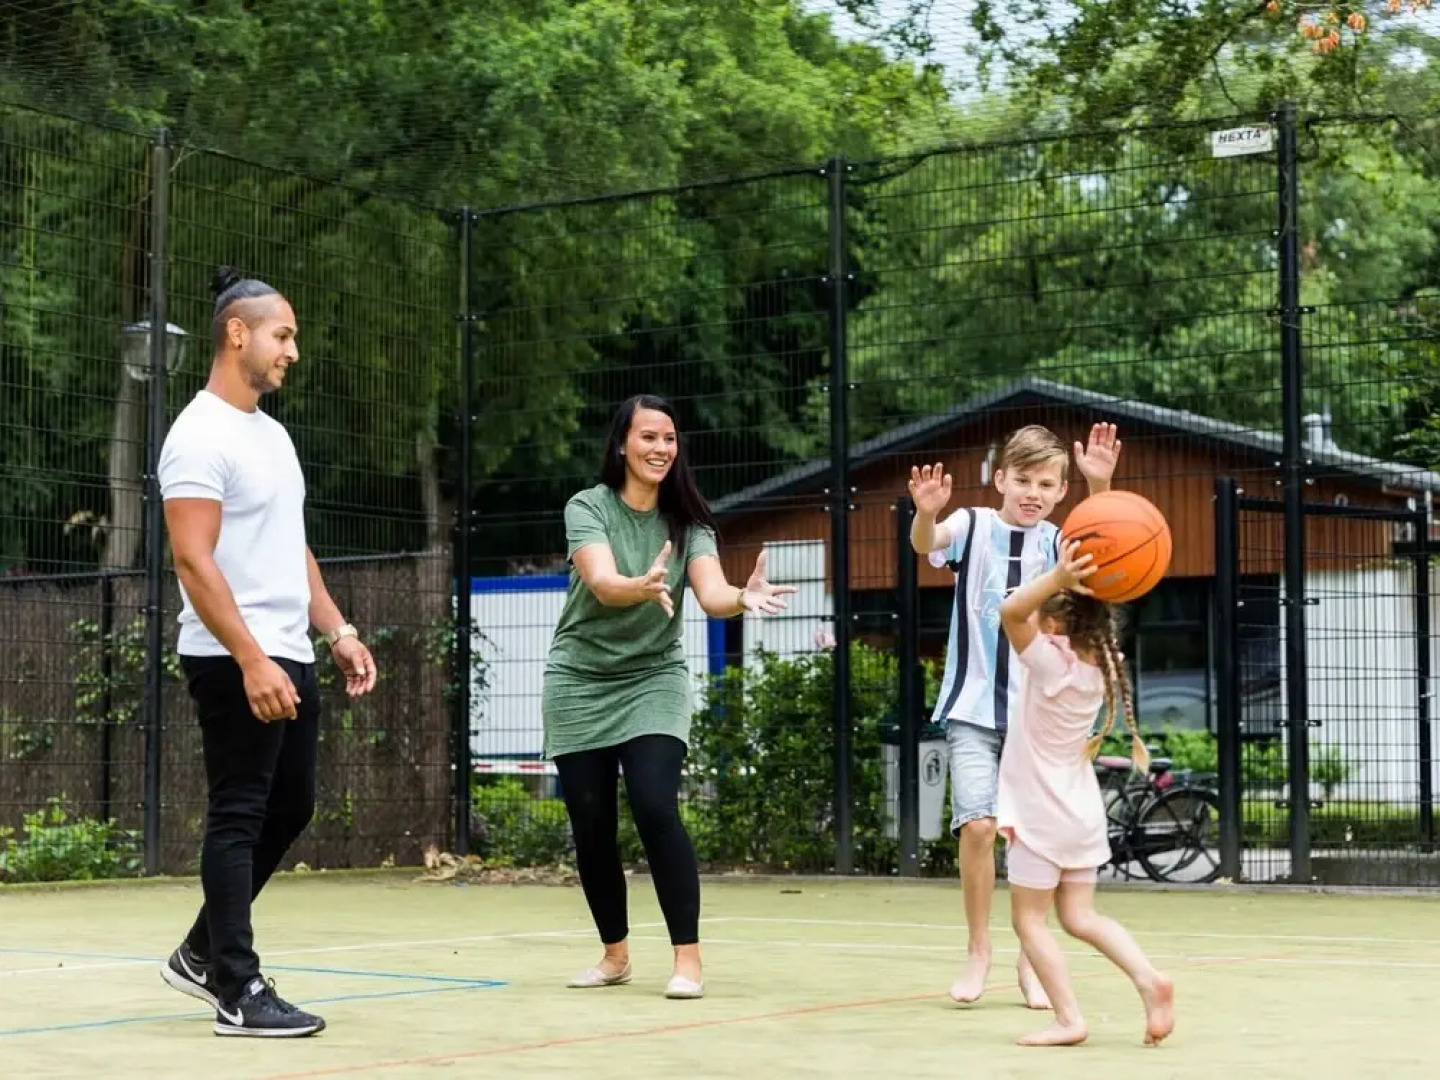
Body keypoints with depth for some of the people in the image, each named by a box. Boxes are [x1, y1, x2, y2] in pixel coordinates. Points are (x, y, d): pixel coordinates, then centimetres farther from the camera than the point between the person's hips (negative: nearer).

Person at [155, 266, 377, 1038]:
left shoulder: (272, 433, 16)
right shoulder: (201, 435, -13)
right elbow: (193, 560, -20)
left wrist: (337, 632, 15)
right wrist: (251, 659, -25)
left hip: (290, 658, 9)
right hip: (237, 663, -9)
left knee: (288, 809, 14)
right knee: (239, 817, -5)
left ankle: (202, 955, 26)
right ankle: (237, 992, 1)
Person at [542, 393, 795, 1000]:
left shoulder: (689, 523, -5)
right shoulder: (588, 508, -10)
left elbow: (711, 593, -21)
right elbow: (603, 582, -28)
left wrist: (744, 598, -43)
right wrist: (644, 587, -49)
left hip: (653, 681, 0)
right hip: (580, 684, 0)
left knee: (656, 809, -18)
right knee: (591, 827, 3)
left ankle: (688, 959, -13)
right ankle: (615, 954, 23)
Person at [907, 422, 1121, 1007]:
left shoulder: (1056, 542, 3)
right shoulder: (973, 525, -1)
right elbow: (925, 544, -22)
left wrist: (1099, 486, -37)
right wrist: (926, 514, -46)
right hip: (975, 706, -2)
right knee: (978, 824, -13)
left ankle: (1029, 958, 17)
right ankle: (978, 950, 4)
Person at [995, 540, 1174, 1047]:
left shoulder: (1053, 663, -19)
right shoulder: (1096, 664, 3)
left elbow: (1010, 610, -32)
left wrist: (1058, 579, -42)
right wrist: (1071, 584, 5)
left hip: (1042, 815, -8)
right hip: (1081, 812, 8)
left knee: (1029, 919, 2)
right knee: (1081, 916, 12)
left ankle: (1069, 1019, -5)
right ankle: (1148, 978, -7)